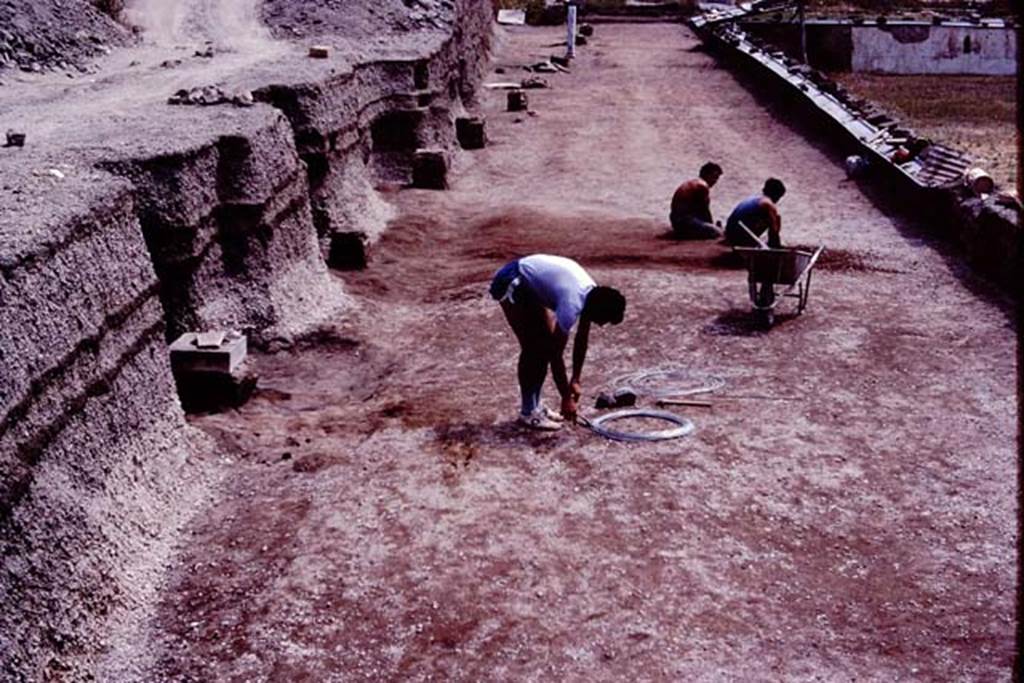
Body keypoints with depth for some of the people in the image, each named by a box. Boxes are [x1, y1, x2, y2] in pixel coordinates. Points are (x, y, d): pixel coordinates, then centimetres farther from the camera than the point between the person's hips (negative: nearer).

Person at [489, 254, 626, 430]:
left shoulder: (592, 294, -8)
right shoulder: (572, 304, -32)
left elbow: (582, 340, 5)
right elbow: (556, 355, -26)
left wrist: (575, 380, 8)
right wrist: (567, 398, -19)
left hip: (529, 284, 9)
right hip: (510, 283, -9)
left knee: (548, 343, 7)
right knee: (533, 347, -10)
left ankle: (535, 406, 16)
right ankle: (528, 412, -2)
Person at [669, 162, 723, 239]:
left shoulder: (694, 183, 18)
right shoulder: (702, 186, -14)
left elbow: (700, 208, 22)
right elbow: (705, 209, -8)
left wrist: (711, 224, 19)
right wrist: (712, 225, 6)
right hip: (684, 219, -11)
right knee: (717, 232, -15)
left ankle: (682, 230, 14)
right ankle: (684, 232, -8)